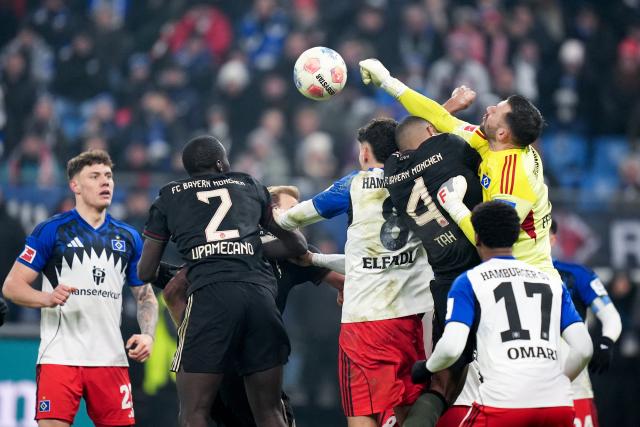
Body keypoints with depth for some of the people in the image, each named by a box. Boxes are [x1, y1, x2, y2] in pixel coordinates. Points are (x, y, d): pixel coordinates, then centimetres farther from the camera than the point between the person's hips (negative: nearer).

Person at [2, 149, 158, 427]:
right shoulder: (51, 230, 1)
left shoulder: (128, 238, 15)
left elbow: (145, 296, 20)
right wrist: (47, 298, -20)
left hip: (111, 359, 4)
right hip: (59, 358, -4)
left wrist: (147, 335, 1)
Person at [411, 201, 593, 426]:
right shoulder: (552, 281, 20)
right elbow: (584, 349, 13)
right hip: (557, 404, 3)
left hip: (503, 403, -3)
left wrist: (426, 368, 16)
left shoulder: (468, 282, 8)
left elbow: (451, 347, -5)